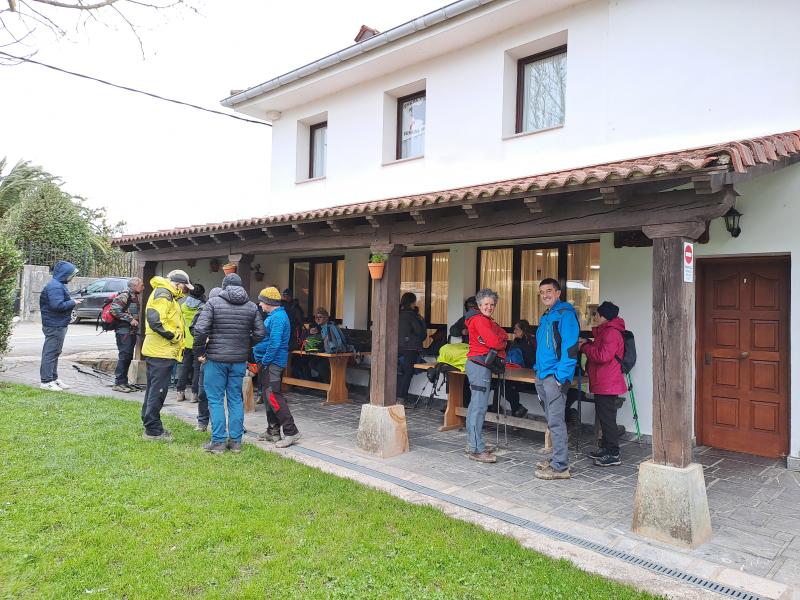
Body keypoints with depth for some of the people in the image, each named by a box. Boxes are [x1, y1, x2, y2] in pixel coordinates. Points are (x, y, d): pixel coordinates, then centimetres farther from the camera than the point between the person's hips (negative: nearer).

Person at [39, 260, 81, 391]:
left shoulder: (59, 285, 15)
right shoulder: (55, 286, -18)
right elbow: (57, 305, -27)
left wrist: (72, 301, 6)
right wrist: (73, 303, -16)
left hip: (59, 325, 11)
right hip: (54, 325, -11)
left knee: (55, 352, 17)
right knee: (50, 352, -5)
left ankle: (53, 378, 27)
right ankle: (46, 381, 1)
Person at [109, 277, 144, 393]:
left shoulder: (135, 296, 17)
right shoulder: (125, 295, -11)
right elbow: (114, 310, -20)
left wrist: (135, 321, 12)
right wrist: (130, 319, -19)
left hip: (132, 331, 9)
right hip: (124, 331, -9)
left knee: (128, 357, 11)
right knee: (124, 356, -7)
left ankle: (124, 382, 18)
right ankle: (118, 383, -1)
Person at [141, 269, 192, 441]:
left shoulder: (166, 295, 20)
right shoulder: (164, 294, -13)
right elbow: (155, 319, -26)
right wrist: (173, 335, -17)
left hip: (156, 350, 11)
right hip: (162, 352, -11)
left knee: (153, 389, 18)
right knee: (158, 391, -5)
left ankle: (151, 424, 30)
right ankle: (153, 430, 1)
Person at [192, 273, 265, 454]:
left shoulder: (213, 302, -6)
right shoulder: (251, 307, 4)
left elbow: (200, 329, -14)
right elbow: (259, 334, 2)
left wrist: (200, 348, 1)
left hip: (216, 358, -3)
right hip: (240, 360, 3)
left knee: (215, 399, 5)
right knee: (236, 399, 10)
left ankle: (218, 441, 7)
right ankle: (236, 441, 14)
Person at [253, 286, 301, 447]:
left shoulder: (278, 318, -16)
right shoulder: (273, 316, 17)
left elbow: (274, 343, -22)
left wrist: (264, 361, -15)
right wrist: (261, 361, 14)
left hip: (273, 362, -11)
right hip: (269, 363, 11)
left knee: (273, 396, -12)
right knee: (269, 396, 14)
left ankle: (291, 432, -10)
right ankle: (273, 431, 23)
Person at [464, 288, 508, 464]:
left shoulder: (487, 320, 21)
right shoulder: (480, 319, -11)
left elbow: (504, 335, 10)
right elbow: (494, 342, -19)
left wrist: (496, 340, -10)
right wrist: (502, 343, 1)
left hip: (477, 364, 11)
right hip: (480, 365, -11)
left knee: (475, 405, 14)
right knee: (480, 407, -11)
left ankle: (472, 444, 23)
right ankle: (477, 450, -10)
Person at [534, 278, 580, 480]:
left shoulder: (565, 314, -9)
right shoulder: (545, 317, 19)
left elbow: (570, 347, -17)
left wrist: (562, 375, -21)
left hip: (556, 376, -9)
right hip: (542, 376, 9)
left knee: (556, 421, -8)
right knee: (552, 421, 15)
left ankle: (560, 467, -2)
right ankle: (557, 460, 25)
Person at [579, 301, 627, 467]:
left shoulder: (611, 333, -17)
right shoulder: (604, 331, 18)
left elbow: (602, 355, -27)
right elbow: (598, 350, 28)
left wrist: (585, 346, -14)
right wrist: (586, 344, 10)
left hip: (607, 384, -11)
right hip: (601, 383, 11)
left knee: (607, 418, -6)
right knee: (603, 416, 17)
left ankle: (613, 454, 0)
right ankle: (606, 448, 27)